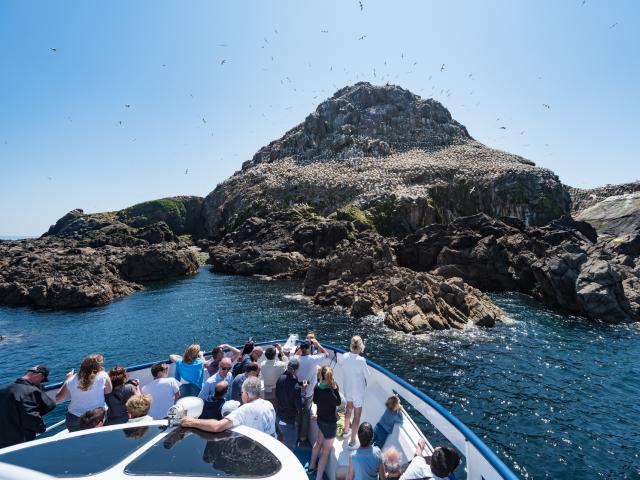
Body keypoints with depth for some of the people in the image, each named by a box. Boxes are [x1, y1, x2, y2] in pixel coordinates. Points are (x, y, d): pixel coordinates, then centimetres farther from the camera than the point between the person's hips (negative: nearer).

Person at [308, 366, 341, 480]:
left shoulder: (317, 387, -11)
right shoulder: (329, 392, -33)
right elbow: (338, 402, -18)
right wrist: (335, 389, -20)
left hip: (320, 419, 7)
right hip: (330, 423, -7)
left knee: (319, 442, 30)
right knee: (326, 451, 8)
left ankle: (311, 466, 48)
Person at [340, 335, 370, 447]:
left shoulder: (344, 356, -15)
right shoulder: (361, 360, -29)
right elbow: (367, 375, -16)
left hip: (347, 388, 5)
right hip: (358, 391, -5)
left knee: (349, 408, 31)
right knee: (357, 416, 14)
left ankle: (346, 429, 51)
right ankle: (352, 440, 23)